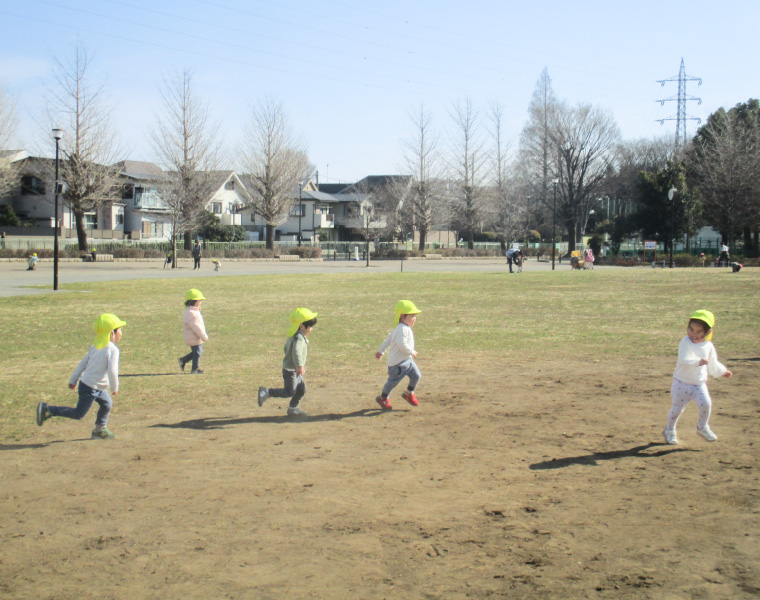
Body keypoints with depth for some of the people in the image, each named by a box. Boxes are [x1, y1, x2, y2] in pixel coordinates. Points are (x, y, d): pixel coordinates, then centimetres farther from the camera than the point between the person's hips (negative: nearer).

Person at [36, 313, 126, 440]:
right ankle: (47, 410, -3)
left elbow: (82, 364, 11)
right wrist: (115, 387, -13)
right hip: (90, 388, -9)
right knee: (78, 414, -2)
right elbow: (112, 371, -27)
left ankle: (100, 430, 32)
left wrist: (73, 380, 17)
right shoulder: (113, 350, -19)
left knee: (106, 404, 22)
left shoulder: (95, 346, 8)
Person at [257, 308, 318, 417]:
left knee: (301, 389, 15)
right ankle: (266, 392, -3)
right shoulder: (299, 338, -24)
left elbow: (286, 349, 22)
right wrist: (300, 366, -52)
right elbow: (296, 352, -41)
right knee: (289, 392, -8)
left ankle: (293, 408, 29)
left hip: (295, 370, 10)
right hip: (290, 370, -10)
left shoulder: (292, 336, 8)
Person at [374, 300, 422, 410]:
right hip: (398, 362, -10)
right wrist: (412, 352, -23)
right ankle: (382, 398, 25)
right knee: (393, 380, 4)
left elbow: (388, 339, 18)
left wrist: (381, 351, 25)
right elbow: (402, 344, -34)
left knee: (416, 375, 8)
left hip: (407, 360, 10)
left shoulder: (398, 328, 11)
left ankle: (409, 394, 29)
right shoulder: (403, 329, -23)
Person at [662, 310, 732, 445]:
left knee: (706, 404, -14)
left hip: (699, 383, 4)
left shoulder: (708, 346, 1)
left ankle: (702, 427, 13)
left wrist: (722, 371, 32)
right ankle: (669, 430, 27)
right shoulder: (685, 343, -16)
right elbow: (684, 359, -32)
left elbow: (713, 363, 18)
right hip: (682, 383, -3)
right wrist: (698, 361, -46)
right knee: (677, 408, 3)